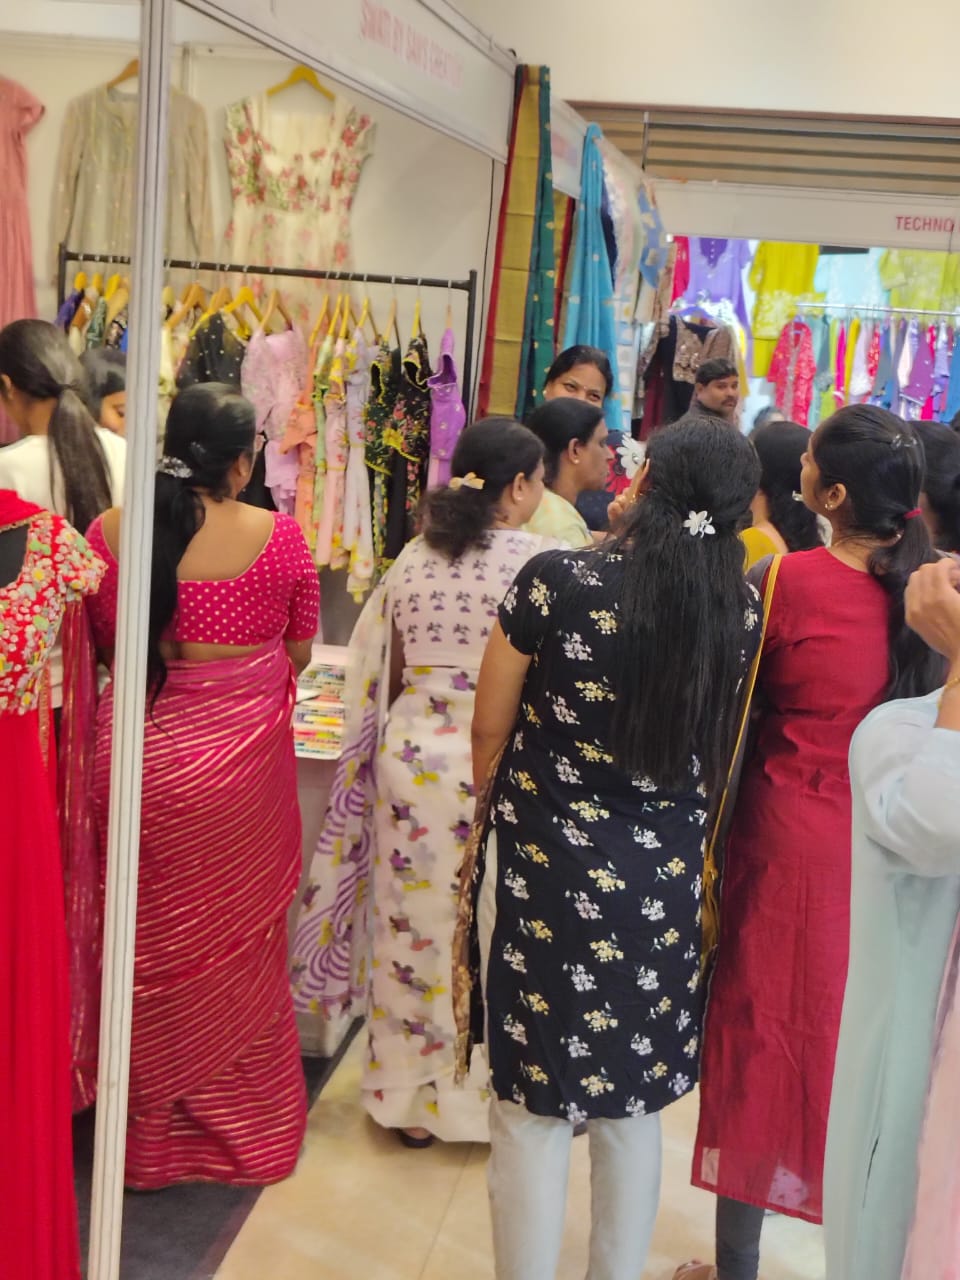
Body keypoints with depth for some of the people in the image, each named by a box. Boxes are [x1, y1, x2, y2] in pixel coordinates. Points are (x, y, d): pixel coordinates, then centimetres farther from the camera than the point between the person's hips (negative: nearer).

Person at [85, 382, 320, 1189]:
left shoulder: (110, 533, -7)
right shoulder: (279, 537, -11)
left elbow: (102, 644, 5)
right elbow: (299, 654, 0)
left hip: (137, 755, 2)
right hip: (241, 761, -1)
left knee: (147, 943, 19)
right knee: (236, 947, 17)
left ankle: (148, 1126, 36)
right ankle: (245, 1123, 34)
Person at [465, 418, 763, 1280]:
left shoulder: (558, 583, -14)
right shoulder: (742, 610, -5)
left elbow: (489, 731, -3)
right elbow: (721, 759, 4)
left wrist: (505, 813, 13)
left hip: (547, 871, -3)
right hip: (666, 884, 3)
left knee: (533, 1109, 10)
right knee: (633, 1108, 19)